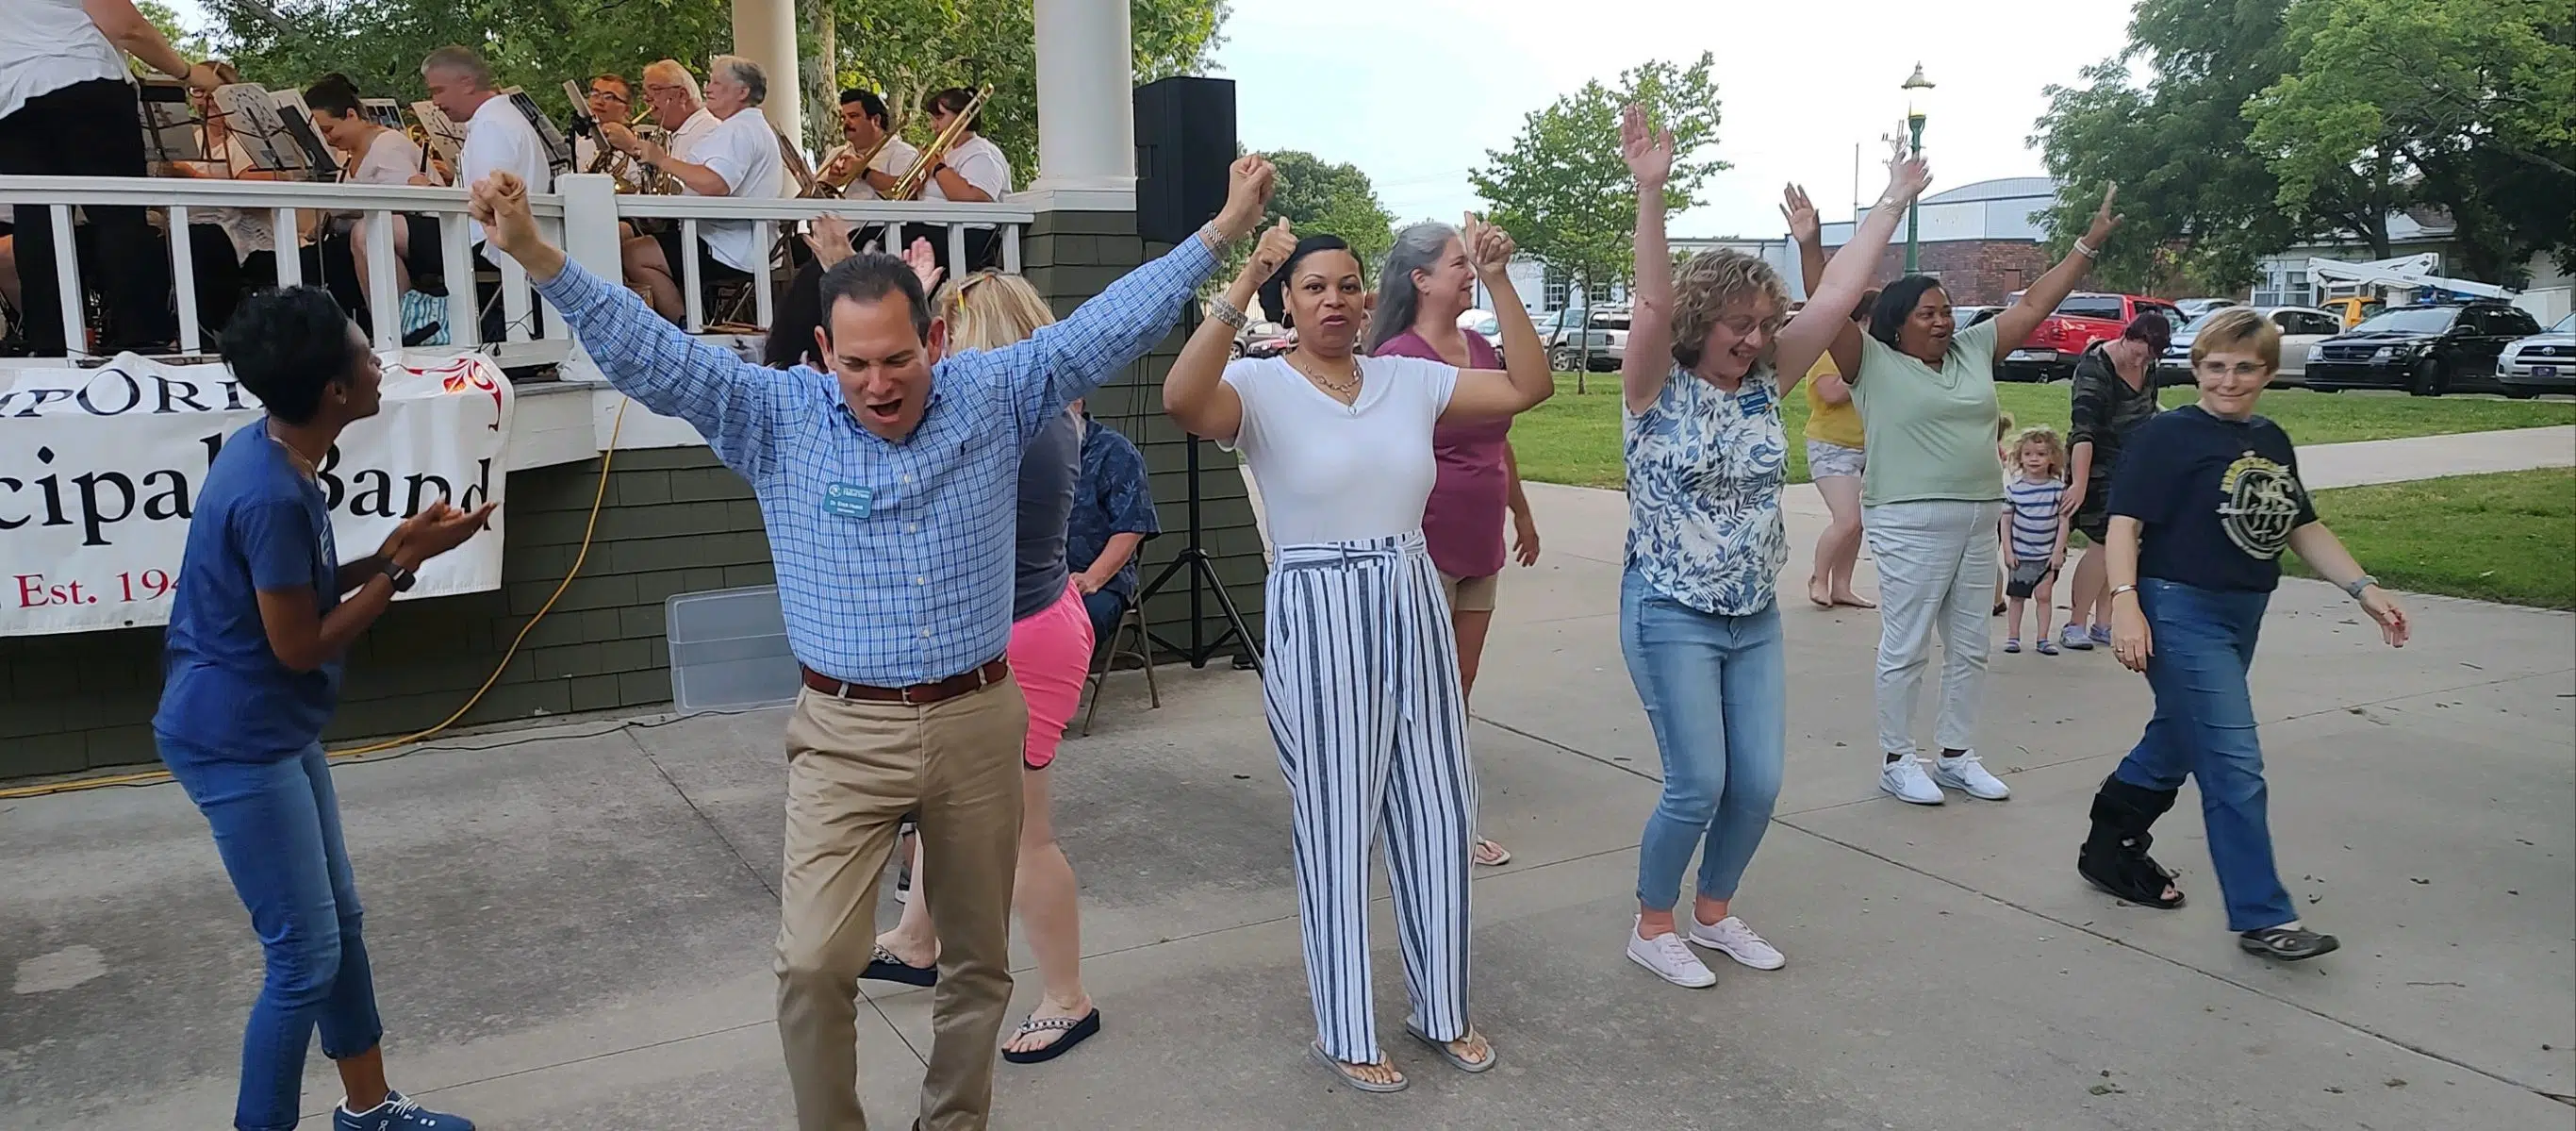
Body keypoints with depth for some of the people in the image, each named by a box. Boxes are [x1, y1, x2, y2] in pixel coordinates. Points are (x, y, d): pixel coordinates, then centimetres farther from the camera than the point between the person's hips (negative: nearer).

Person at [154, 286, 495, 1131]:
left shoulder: (270, 453, 3)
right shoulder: (272, 495, -26)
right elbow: (302, 644, -19)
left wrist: (388, 553, 0)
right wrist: (406, 564, -14)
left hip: (273, 731, 10)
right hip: (236, 742, -10)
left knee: (340, 921, 18)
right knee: (306, 955, -3)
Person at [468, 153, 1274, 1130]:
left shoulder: (995, 396, 1)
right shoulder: (776, 418, -1)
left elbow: (1114, 322, 1)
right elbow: (649, 355, -7)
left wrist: (1223, 230, 0)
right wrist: (534, 253, -18)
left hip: (980, 724, 2)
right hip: (844, 736, -1)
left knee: (979, 960, 13)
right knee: (813, 964, -9)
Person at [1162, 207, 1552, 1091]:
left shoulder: (1408, 379, 6)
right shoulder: (1260, 387, -8)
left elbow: (1529, 387, 4)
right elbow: (1182, 399, -30)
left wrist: (1496, 281, -4)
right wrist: (1244, 282, -32)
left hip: (1413, 606, 5)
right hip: (1316, 618, -5)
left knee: (1437, 816, 13)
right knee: (1336, 827, 5)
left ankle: (1442, 1009, 33)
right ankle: (1342, 1033, 23)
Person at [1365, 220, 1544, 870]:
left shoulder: (1479, 349, 10)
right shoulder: (1396, 358, -13)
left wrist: (1522, 514, 26)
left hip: (1480, 549, 7)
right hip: (1426, 550, -7)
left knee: (1459, 694, 13)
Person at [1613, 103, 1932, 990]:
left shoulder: (1764, 385, 5)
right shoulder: (1659, 389, -9)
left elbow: (1837, 296, 4)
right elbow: (1654, 303, -26)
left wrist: (1893, 201, 3)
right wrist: (1650, 192, -39)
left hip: (1756, 616, 6)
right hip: (1672, 615, -6)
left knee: (1759, 785, 7)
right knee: (1698, 786, -5)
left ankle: (1713, 914, 29)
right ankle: (1651, 927, 17)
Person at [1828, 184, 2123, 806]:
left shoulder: (1973, 350, 13)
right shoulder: (1874, 364, -5)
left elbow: (2034, 304, 17)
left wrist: (2090, 242, 16)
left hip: (1979, 521, 7)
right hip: (1910, 525, -7)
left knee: (1969, 648, 13)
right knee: (1906, 648, 0)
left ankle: (1957, 757, 24)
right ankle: (1897, 761, 11)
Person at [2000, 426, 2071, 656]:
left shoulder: (2059, 488, -5)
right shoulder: (2014, 488, -4)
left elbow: (2064, 521, -2)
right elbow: (2006, 520, 0)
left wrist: (2058, 551, -6)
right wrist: (2008, 550, -3)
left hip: (2048, 554, 0)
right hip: (2020, 554, 0)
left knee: (2044, 595, 2)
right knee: (2016, 596, 7)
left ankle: (2043, 638, 11)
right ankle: (2013, 637, 16)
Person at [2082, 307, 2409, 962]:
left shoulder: (2272, 443, 12)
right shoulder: (2168, 435, -10)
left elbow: (2304, 529, 19)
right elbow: (2125, 521, -15)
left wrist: (2364, 589, 10)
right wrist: (2125, 601, -26)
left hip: (2242, 616, 8)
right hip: (2181, 614, -8)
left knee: (2178, 744, 18)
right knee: (2235, 766, -8)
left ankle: (2110, 851, 35)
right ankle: (2263, 918, -2)